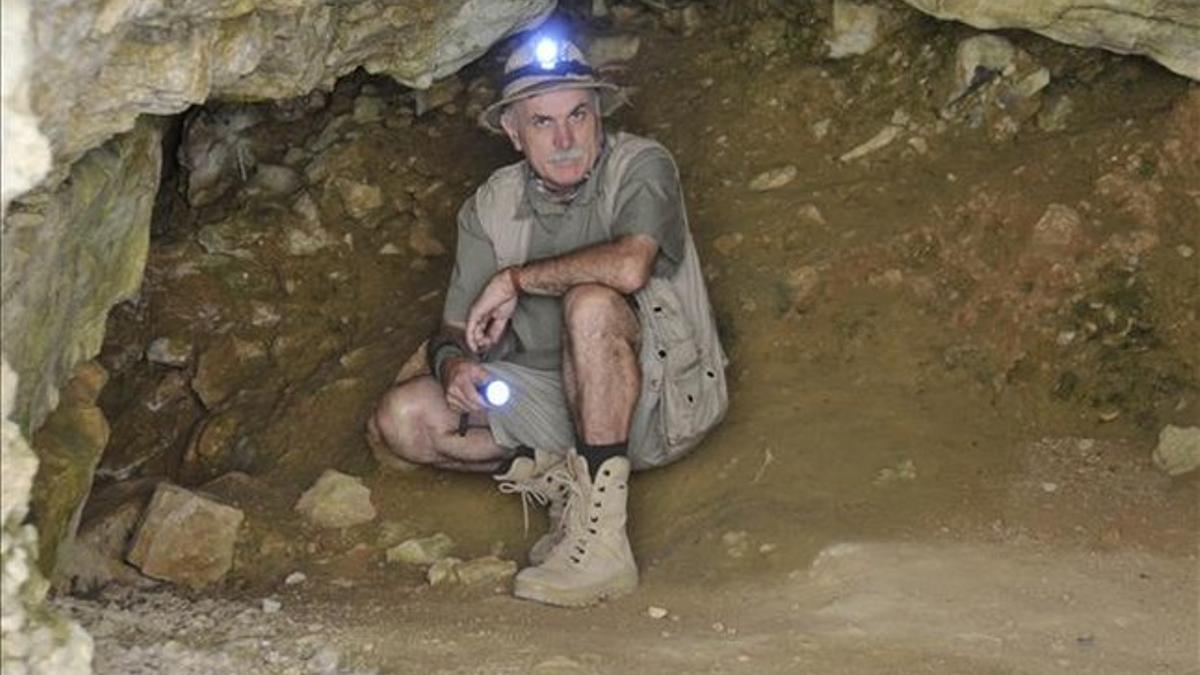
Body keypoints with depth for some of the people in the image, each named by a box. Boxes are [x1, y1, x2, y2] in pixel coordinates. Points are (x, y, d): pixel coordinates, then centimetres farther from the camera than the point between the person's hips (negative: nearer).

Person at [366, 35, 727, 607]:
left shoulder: (640, 167, -13)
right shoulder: (490, 208, 2)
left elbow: (630, 265, -34)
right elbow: (455, 329, 5)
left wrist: (515, 279, -19)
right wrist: (453, 363, -21)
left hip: (663, 400, -5)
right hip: (552, 404, 5)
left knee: (590, 302, -36)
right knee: (400, 419, -9)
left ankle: (600, 535, -33)